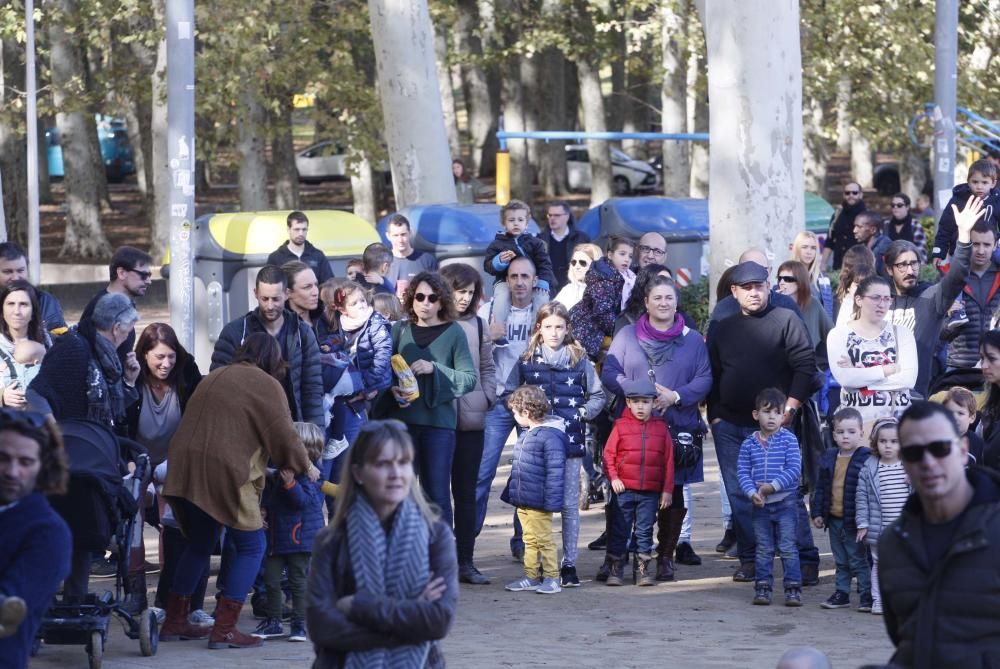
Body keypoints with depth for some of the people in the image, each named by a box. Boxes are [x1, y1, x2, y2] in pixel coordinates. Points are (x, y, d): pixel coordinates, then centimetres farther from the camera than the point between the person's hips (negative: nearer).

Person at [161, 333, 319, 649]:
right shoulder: (266, 385, -1)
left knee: (199, 544, 22)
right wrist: (306, 466, 16)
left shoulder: (214, 377, 22)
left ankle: (174, 622, 25)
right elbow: (284, 437, -2)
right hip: (224, 472, -7)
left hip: (184, 468, 7)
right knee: (251, 547, 5)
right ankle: (224, 629, -1)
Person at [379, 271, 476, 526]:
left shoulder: (453, 333, 0)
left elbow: (469, 379, -3)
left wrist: (435, 369, -15)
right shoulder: (400, 330, 7)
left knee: (437, 494, 0)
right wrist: (392, 390, -10)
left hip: (439, 421, -3)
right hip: (401, 421, 3)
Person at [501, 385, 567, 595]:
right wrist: (510, 492, 23)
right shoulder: (526, 435, 13)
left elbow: (555, 471, -20)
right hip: (523, 502, 9)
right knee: (529, 540, 14)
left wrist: (551, 500, -22)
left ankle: (551, 577, 5)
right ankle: (531, 576, 20)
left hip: (538, 503, -9)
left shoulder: (550, 436, -18)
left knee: (544, 539, -2)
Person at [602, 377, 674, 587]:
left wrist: (667, 490, 3)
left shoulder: (661, 428, 5)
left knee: (645, 531, 6)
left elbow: (668, 460, 6)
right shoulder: (621, 426, 0)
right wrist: (613, 478, -9)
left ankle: (643, 569, 13)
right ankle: (615, 568, 9)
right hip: (624, 490, -1)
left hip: (650, 492, 1)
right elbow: (609, 454, 3)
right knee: (620, 530, 2)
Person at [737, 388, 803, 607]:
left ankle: (793, 587, 3)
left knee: (788, 547, -2)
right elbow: (742, 472, -1)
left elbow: (794, 469, -12)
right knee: (763, 549, 10)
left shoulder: (788, 440, -5)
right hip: (760, 505, 3)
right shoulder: (749, 444, 2)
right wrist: (752, 493, -17)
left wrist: (773, 486, -19)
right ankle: (763, 587, 15)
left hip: (785, 502, -3)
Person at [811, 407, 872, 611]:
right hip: (834, 520, 6)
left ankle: (867, 594, 7)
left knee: (859, 560, 0)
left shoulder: (865, 459, -12)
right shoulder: (829, 458, 8)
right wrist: (817, 512, 9)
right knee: (841, 561, 16)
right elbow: (821, 488, 13)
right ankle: (842, 593, 25)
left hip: (854, 520, -6)